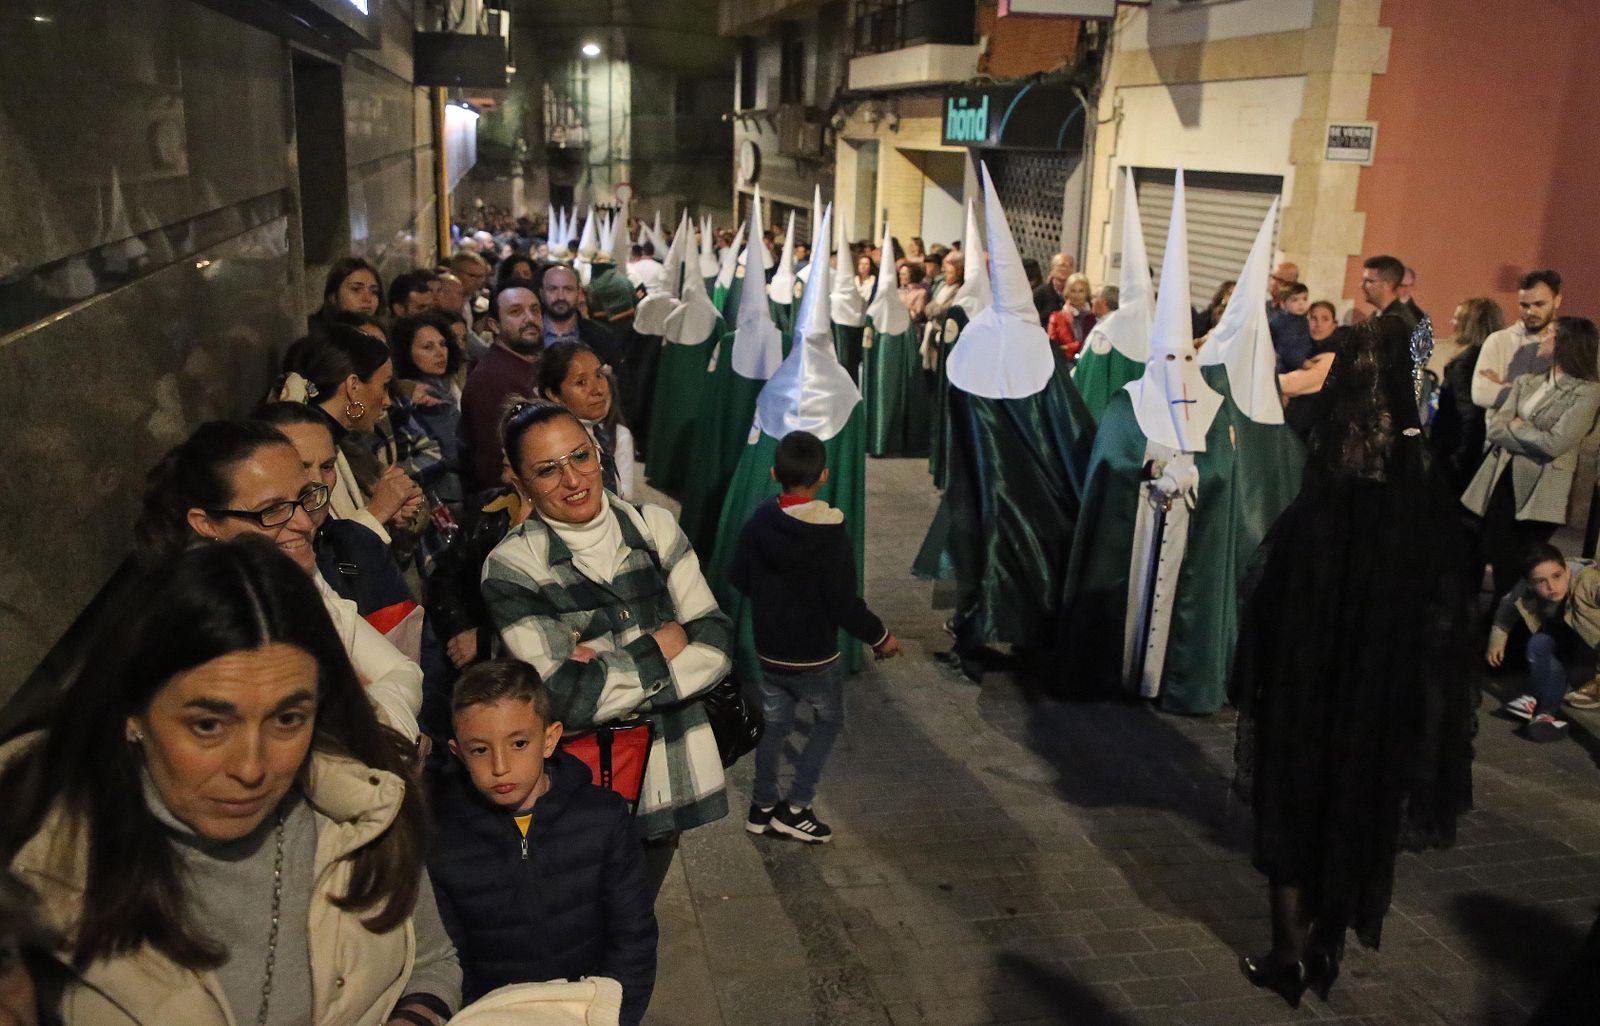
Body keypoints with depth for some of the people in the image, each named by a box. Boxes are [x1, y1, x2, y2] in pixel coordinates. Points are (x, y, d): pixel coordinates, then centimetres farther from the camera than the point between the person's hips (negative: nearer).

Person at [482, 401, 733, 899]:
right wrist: (658, 649, -11)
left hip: (669, 776, 4)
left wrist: (613, 675, -18)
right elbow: (566, 698, -20)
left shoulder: (654, 528, -2)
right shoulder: (512, 566, -13)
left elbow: (716, 643, -7)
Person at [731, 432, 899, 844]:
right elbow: (844, 603, -21)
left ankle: (762, 807, 30)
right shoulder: (829, 534, -22)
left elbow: (740, 578, 5)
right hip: (815, 656, -5)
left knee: (774, 726, 21)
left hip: (769, 651, 5)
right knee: (829, 722, 17)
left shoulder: (759, 521, -7)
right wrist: (879, 636, -6)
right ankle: (795, 809, 14)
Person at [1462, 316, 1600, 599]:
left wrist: (1514, 426, -5)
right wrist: (1532, 438, -14)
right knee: (1497, 555, 8)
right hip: (1503, 480, 5)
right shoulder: (1526, 382, 10)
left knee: (1523, 565, 6)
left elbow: (1553, 444, -19)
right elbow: (1493, 428, -1)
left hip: (1540, 491, -5)